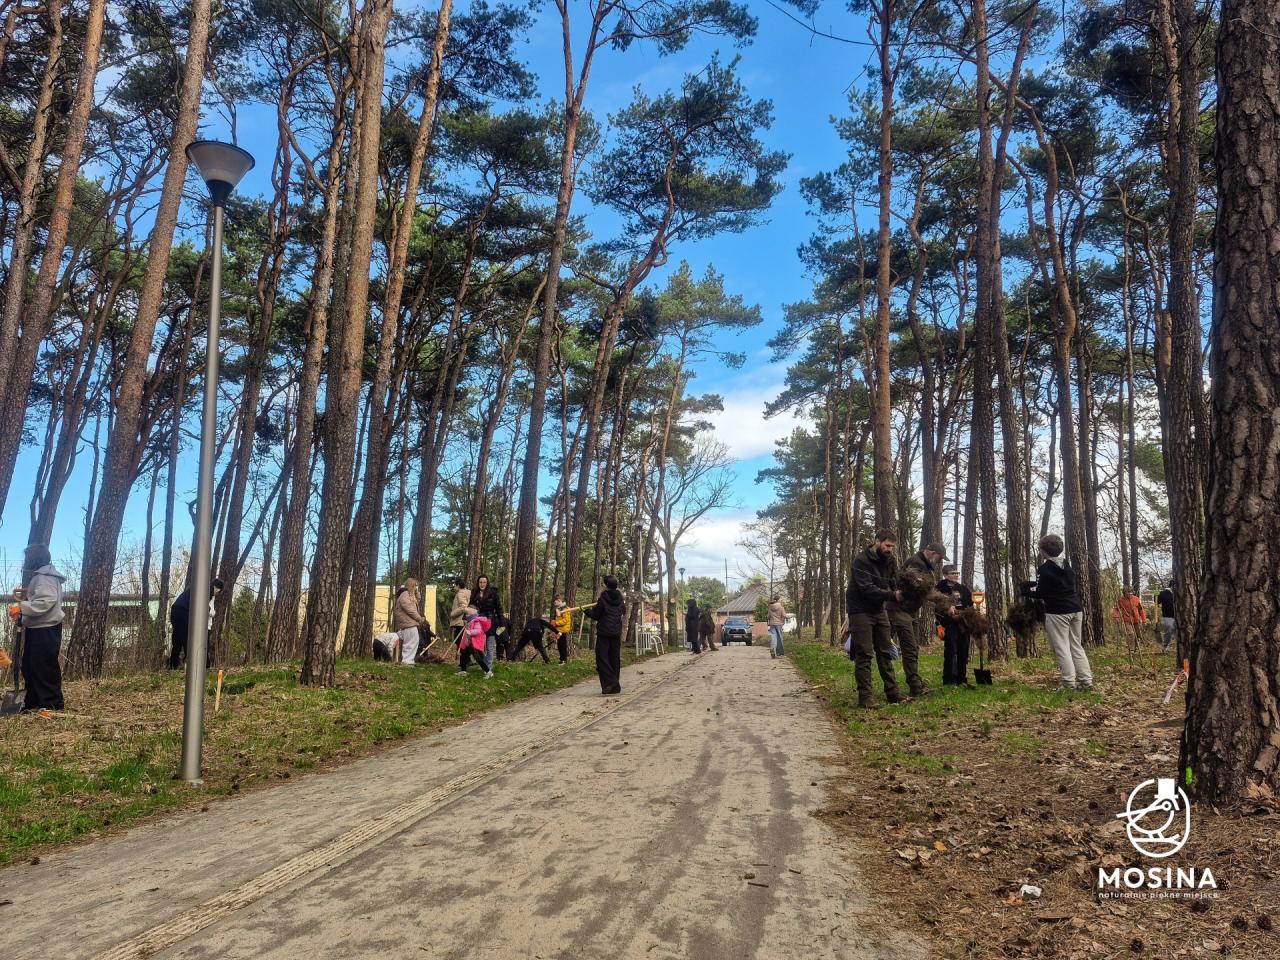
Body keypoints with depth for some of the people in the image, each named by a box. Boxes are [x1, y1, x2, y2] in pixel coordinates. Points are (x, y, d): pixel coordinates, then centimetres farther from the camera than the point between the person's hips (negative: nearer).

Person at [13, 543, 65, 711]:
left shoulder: (44, 577, -15)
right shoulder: (39, 576, 20)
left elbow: (46, 602, -27)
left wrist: (22, 606, -24)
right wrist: (23, 598, 10)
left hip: (45, 630, -11)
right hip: (37, 629, 11)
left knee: (44, 667, -8)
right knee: (29, 666, 15)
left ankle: (52, 703, -4)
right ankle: (33, 702, 23)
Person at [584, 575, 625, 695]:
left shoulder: (603, 598, -10)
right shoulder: (620, 599, 7)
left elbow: (595, 615, -4)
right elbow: (623, 611, 25)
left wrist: (586, 610, 14)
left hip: (604, 633, -6)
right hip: (616, 632, 6)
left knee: (602, 659, -3)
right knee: (615, 659, 11)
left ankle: (609, 684, -16)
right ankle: (615, 686, 11)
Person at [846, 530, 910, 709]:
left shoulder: (889, 561, 5)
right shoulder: (861, 561, -18)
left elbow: (894, 583, 4)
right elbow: (867, 589, -26)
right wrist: (893, 595, -30)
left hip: (879, 610, 7)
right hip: (860, 611, -7)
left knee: (885, 652, 8)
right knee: (864, 655, -6)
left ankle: (892, 692, 14)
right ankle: (865, 697, -3)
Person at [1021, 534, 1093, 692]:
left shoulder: (1044, 568, -11)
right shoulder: (1067, 565, 13)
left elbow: (1040, 593, -9)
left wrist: (1026, 591, 8)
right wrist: (1034, 583, 28)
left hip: (1057, 612, -8)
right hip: (1075, 609, 8)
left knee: (1061, 648, -3)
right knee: (1076, 646, 13)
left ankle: (1069, 682, -5)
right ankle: (1086, 680, 10)